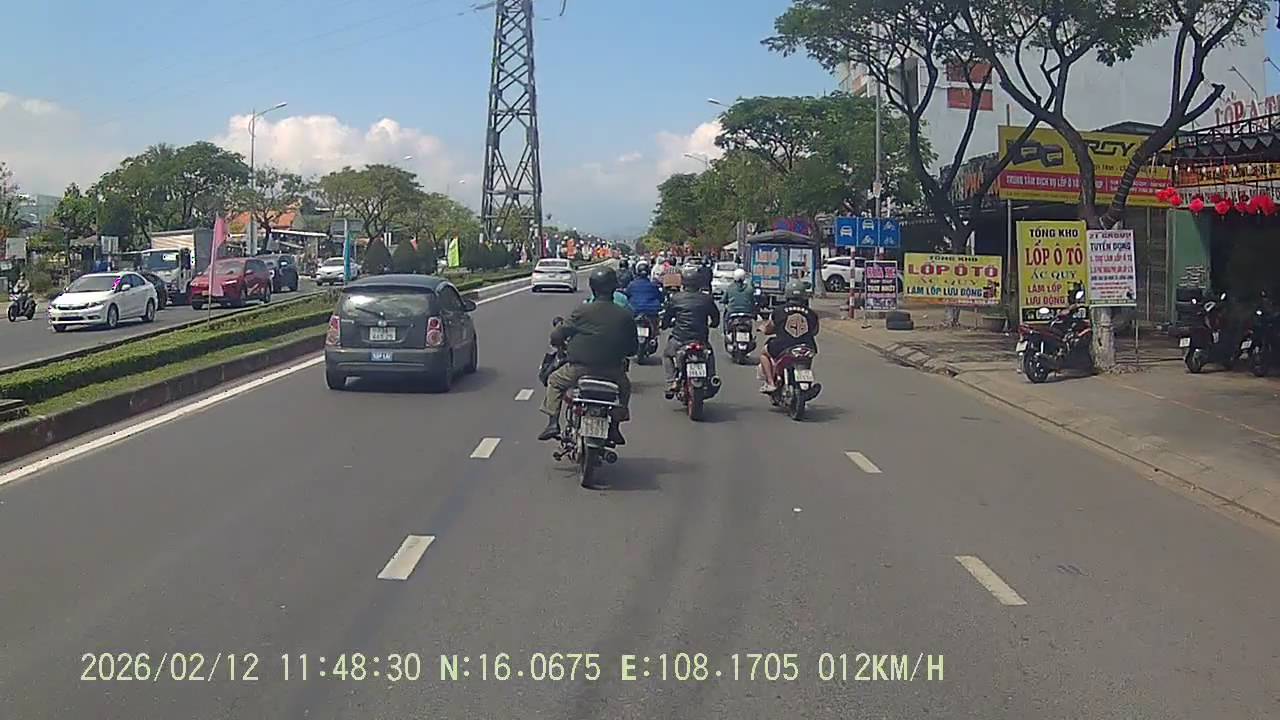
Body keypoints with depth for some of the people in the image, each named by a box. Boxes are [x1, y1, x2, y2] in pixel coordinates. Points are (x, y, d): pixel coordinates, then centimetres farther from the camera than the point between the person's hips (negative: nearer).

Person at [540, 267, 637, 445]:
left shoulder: (582, 311, -10)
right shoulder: (625, 316, -4)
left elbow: (556, 337, -4)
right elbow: (632, 349, 4)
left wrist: (564, 345, 20)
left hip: (579, 369, -1)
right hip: (611, 373, 2)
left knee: (555, 381, 25)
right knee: (624, 387, 33)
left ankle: (553, 422, 14)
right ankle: (614, 428, 27)